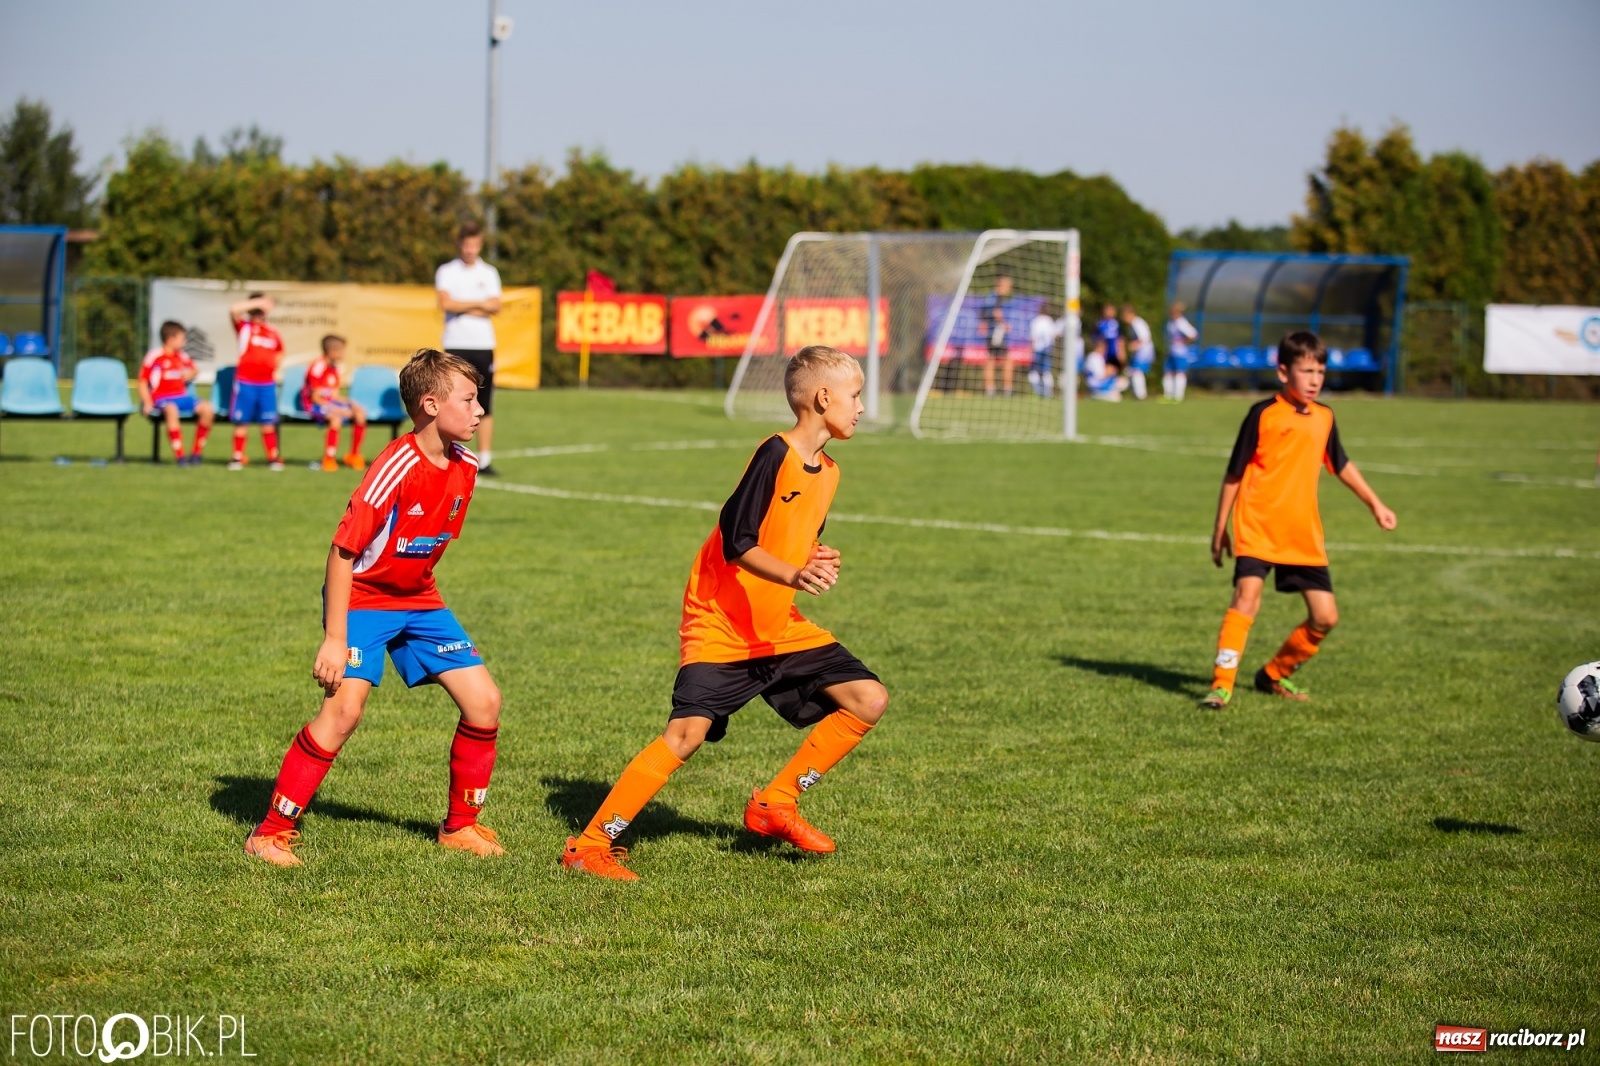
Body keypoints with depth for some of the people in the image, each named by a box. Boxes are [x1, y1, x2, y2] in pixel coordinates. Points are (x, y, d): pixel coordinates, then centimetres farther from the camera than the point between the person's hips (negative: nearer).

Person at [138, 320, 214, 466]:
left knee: (207, 408, -19)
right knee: (171, 410, -41)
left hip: (182, 397, 6)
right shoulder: (154, 356, -5)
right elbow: (142, 382, -3)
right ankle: (179, 455, -39)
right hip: (162, 398, -6)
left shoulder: (182, 356, 13)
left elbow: (192, 370, 34)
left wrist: (190, 374, 8)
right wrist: (147, 403, -14)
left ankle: (196, 453, -9)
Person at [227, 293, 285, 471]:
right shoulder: (244, 326, 0)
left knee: (268, 423, 6)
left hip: (267, 383, 3)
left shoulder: (273, 333, 10)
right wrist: (259, 302, -15)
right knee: (241, 422, 2)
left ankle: (273, 458, 11)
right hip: (245, 382, -3)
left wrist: (275, 366, 11)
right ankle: (237, 458, 8)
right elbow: (234, 310, -19)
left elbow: (280, 352, 26)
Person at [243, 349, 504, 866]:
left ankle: (460, 825, 16)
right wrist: (335, 637, -23)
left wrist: (420, 595, 18)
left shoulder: (464, 467, -3)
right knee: (344, 709, -22)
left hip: (418, 598, 7)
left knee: (484, 702, -1)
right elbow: (342, 551, -23)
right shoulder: (396, 469, -25)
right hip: (362, 596, -7)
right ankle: (271, 832, -11)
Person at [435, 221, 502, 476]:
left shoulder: (489, 273, 12)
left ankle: (485, 459, 3)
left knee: (486, 407, 0)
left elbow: (495, 307, -1)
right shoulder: (446, 272, 5)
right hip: (456, 346, -2)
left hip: (484, 345, 2)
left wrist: (462, 307, -6)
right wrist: (478, 304, -5)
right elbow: (446, 303, -11)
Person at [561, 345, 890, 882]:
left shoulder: (827, 471, 10)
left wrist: (818, 563, 1)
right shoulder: (776, 454, -16)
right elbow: (736, 541, -22)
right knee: (687, 732, -20)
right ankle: (591, 842, -11)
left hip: (782, 628, 8)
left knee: (868, 700, -1)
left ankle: (774, 804, 9)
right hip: (722, 627, -8)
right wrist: (795, 575, -34)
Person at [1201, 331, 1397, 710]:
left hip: (1304, 536, 6)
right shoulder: (1263, 415, -8)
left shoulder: (1324, 418, 8)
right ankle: (1221, 684, -22)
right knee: (1247, 597, -23)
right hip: (1258, 529, -6)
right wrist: (1220, 528, -1)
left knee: (1325, 616, 5)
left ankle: (1275, 674, 25)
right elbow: (1234, 474, -3)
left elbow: (1341, 465, 24)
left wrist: (1375, 503, 26)